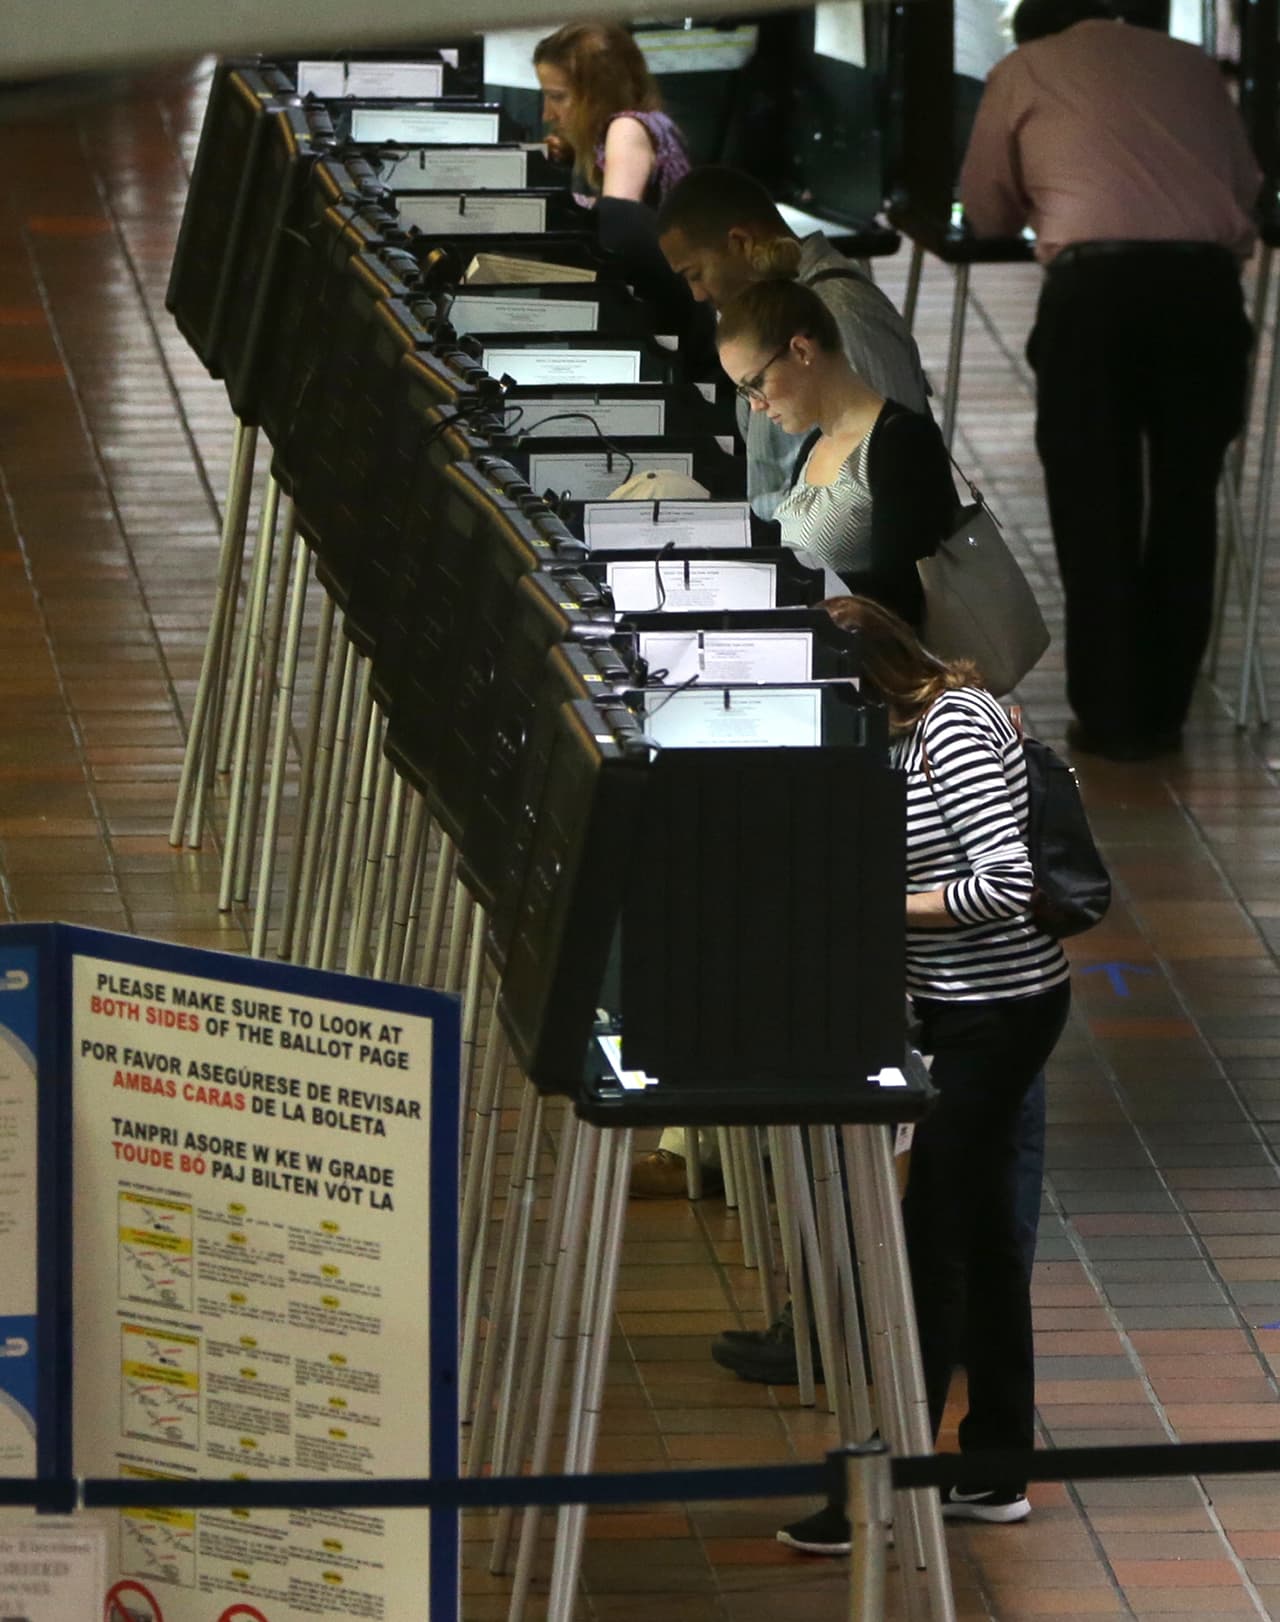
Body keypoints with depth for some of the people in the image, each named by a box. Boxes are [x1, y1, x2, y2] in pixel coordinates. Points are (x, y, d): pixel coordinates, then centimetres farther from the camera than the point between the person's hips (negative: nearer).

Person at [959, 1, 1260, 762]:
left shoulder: (1024, 70, 18)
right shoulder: (1187, 62, 25)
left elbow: (988, 212, 25)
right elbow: (1247, 185, 29)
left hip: (1096, 279, -2)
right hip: (1205, 279, 2)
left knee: (1095, 504, 6)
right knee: (1185, 499, 10)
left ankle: (1111, 716, 5)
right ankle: (1162, 713, 13)